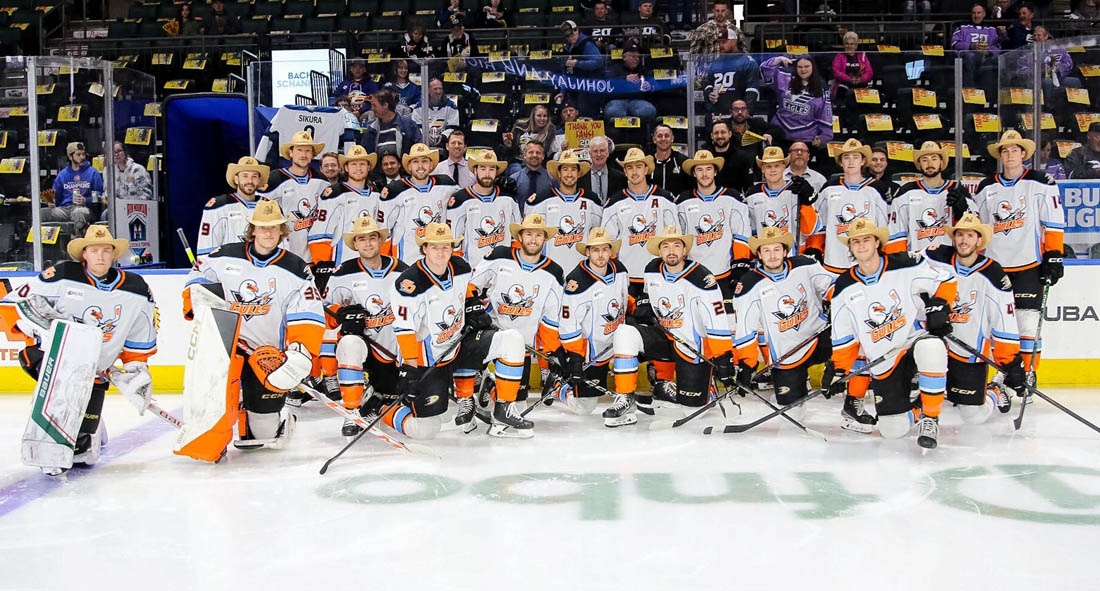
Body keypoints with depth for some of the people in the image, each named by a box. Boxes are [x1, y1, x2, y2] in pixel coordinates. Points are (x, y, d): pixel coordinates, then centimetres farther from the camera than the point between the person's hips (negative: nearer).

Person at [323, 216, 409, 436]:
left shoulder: (402, 272, -1)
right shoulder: (344, 274, -5)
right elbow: (327, 313, -1)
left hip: (392, 347, 2)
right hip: (361, 338, -2)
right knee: (349, 343, -37)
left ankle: (374, 398, 38)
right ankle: (353, 411, -27)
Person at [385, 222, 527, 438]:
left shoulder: (461, 268, -3)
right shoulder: (410, 284, -22)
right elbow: (405, 330, -20)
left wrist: (474, 307, 10)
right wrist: (410, 370, -21)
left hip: (460, 341, 6)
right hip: (430, 360, -6)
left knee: (512, 340, -15)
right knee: (424, 431, -12)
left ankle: (504, 412, -7)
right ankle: (385, 413, 21)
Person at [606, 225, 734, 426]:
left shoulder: (701, 278, -20)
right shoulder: (652, 270, -1)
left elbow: (717, 320, -20)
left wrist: (723, 357, -22)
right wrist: (643, 305, 3)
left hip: (692, 346, -4)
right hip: (663, 336, 4)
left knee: (691, 406, -2)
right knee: (625, 334, -25)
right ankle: (625, 401, -17)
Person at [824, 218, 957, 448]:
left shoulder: (907, 266, -9)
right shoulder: (843, 289, -1)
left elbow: (945, 280, 4)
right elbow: (843, 338, 6)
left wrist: (939, 306, -11)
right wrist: (838, 370, 0)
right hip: (883, 359, 2)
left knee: (931, 349, -41)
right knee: (893, 430, -11)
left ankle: (930, 418, -18)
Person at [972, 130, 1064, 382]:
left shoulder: (1041, 183, 0)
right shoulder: (987, 188, 11)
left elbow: (1054, 222, -2)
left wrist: (1054, 257, -7)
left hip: (1029, 264, -4)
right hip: (994, 265, 4)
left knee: (1027, 320, -6)